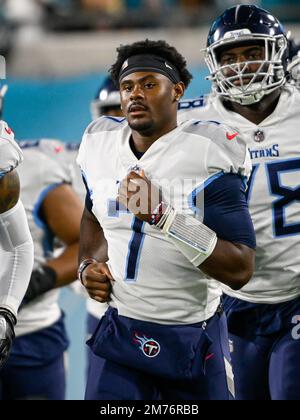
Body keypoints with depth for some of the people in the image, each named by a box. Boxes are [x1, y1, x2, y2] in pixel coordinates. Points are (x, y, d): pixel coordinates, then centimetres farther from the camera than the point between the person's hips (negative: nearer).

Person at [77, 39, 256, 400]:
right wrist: (87, 264, 5)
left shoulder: (208, 154, -15)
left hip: (194, 340, -3)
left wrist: (161, 215, -28)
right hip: (121, 331, 3)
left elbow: (240, 270, -21)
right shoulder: (101, 144, 2)